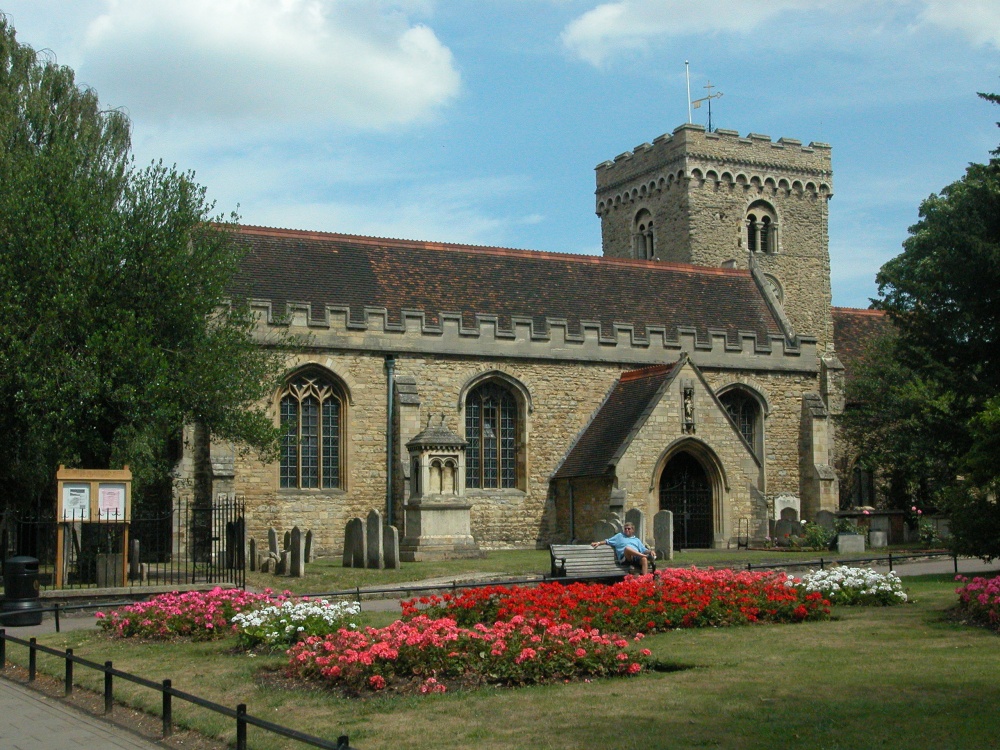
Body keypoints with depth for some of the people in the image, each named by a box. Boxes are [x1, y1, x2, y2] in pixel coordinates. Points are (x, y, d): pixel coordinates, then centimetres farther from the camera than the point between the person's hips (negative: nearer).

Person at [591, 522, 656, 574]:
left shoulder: (637, 540, 33)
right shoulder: (620, 536, 31)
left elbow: (644, 550, 23)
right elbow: (608, 541, 26)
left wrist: (650, 551, 3)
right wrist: (599, 543, 11)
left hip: (637, 558, 2)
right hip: (625, 558, -2)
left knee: (644, 559, -35)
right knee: (627, 548, -39)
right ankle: (646, 556, -32)